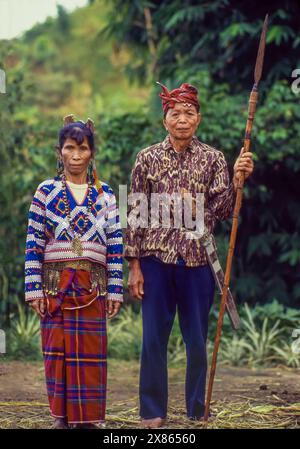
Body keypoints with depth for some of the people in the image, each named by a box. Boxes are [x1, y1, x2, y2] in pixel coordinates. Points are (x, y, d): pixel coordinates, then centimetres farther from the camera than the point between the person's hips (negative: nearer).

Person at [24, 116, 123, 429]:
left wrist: (115, 290, 1)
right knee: (57, 350, 2)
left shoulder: (105, 195, 8)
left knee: (90, 352, 1)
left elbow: (115, 246, 6)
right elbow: (34, 243, 1)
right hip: (55, 283, -1)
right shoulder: (46, 191, 4)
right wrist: (34, 288, -5)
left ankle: (87, 417, 9)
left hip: (93, 285, 1)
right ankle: (61, 415, 11)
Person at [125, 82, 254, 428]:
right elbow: (135, 214, 3)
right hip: (156, 260, 0)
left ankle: (198, 412, 19)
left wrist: (237, 179, -17)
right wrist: (134, 265, -1)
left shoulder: (213, 159, 4)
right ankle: (153, 412, 14)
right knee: (153, 339, 3)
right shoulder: (148, 158, 3)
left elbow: (222, 211, -1)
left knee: (197, 341, 6)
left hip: (197, 260, 0)